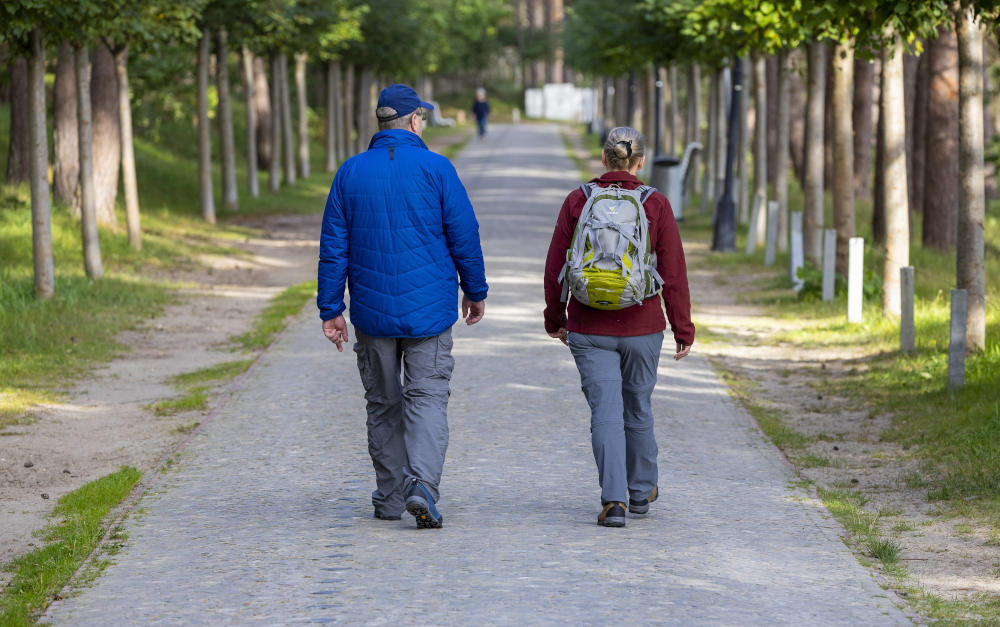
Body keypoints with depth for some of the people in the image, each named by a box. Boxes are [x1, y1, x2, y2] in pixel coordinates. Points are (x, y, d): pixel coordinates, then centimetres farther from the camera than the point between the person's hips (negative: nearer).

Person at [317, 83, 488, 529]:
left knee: (383, 404, 13)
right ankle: (422, 486, -21)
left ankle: (389, 499, 17)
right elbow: (464, 237, -3)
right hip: (429, 308, -2)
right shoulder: (436, 169, -6)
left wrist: (331, 309, 7)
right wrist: (475, 291, 11)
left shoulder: (350, 173, 1)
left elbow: (334, 246, 2)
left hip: (372, 309, 2)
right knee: (427, 397, -1)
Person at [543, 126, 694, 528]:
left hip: (590, 329, 0)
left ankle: (614, 499, -14)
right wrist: (683, 328, 3)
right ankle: (641, 491, 33)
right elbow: (673, 273, -5)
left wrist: (556, 318, 15)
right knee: (638, 407, 18)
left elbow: (556, 268, 2)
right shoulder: (655, 205, -6)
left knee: (605, 412, -1)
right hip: (642, 328, 0)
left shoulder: (577, 202, -3)